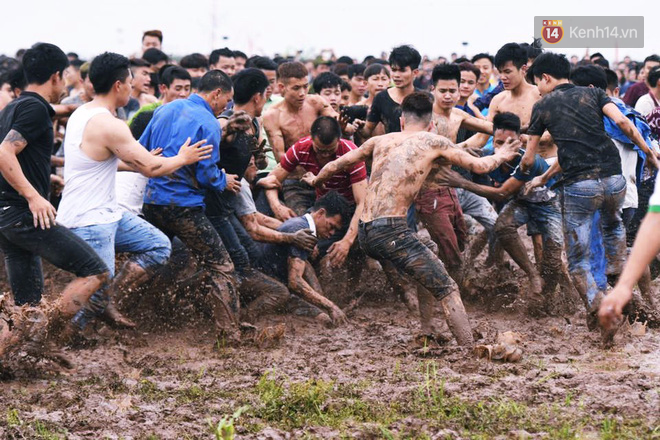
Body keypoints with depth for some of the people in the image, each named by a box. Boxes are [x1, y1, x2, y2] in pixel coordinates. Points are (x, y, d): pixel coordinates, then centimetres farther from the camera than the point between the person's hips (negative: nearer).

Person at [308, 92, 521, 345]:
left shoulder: (380, 141, 18)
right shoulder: (433, 143, 6)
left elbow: (335, 166, 25)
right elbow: (480, 166, 12)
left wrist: (316, 182, 45)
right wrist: (501, 156, 33)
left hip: (365, 234, 7)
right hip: (391, 231, -7)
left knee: (429, 269, 29)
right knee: (446, 291, -1)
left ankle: (426, 333, 30)